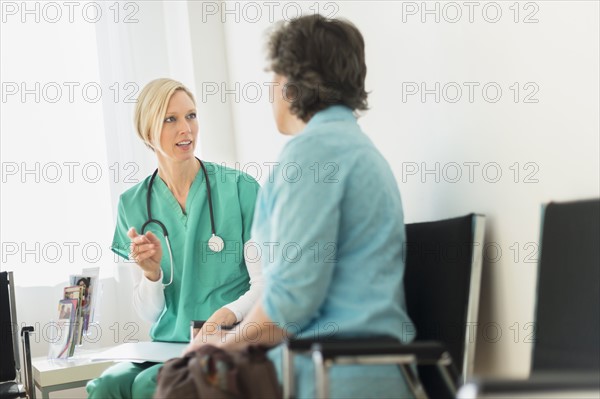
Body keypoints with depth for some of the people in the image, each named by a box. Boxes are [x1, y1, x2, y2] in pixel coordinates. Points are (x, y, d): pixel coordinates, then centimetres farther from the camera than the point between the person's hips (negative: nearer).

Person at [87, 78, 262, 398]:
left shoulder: (239, 188, -2)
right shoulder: (134, 204, 7)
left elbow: (264, 284, -5)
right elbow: (149, 313, 10)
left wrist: (230, 312, -25)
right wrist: (151, 272, -11)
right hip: (168, 344, 3)